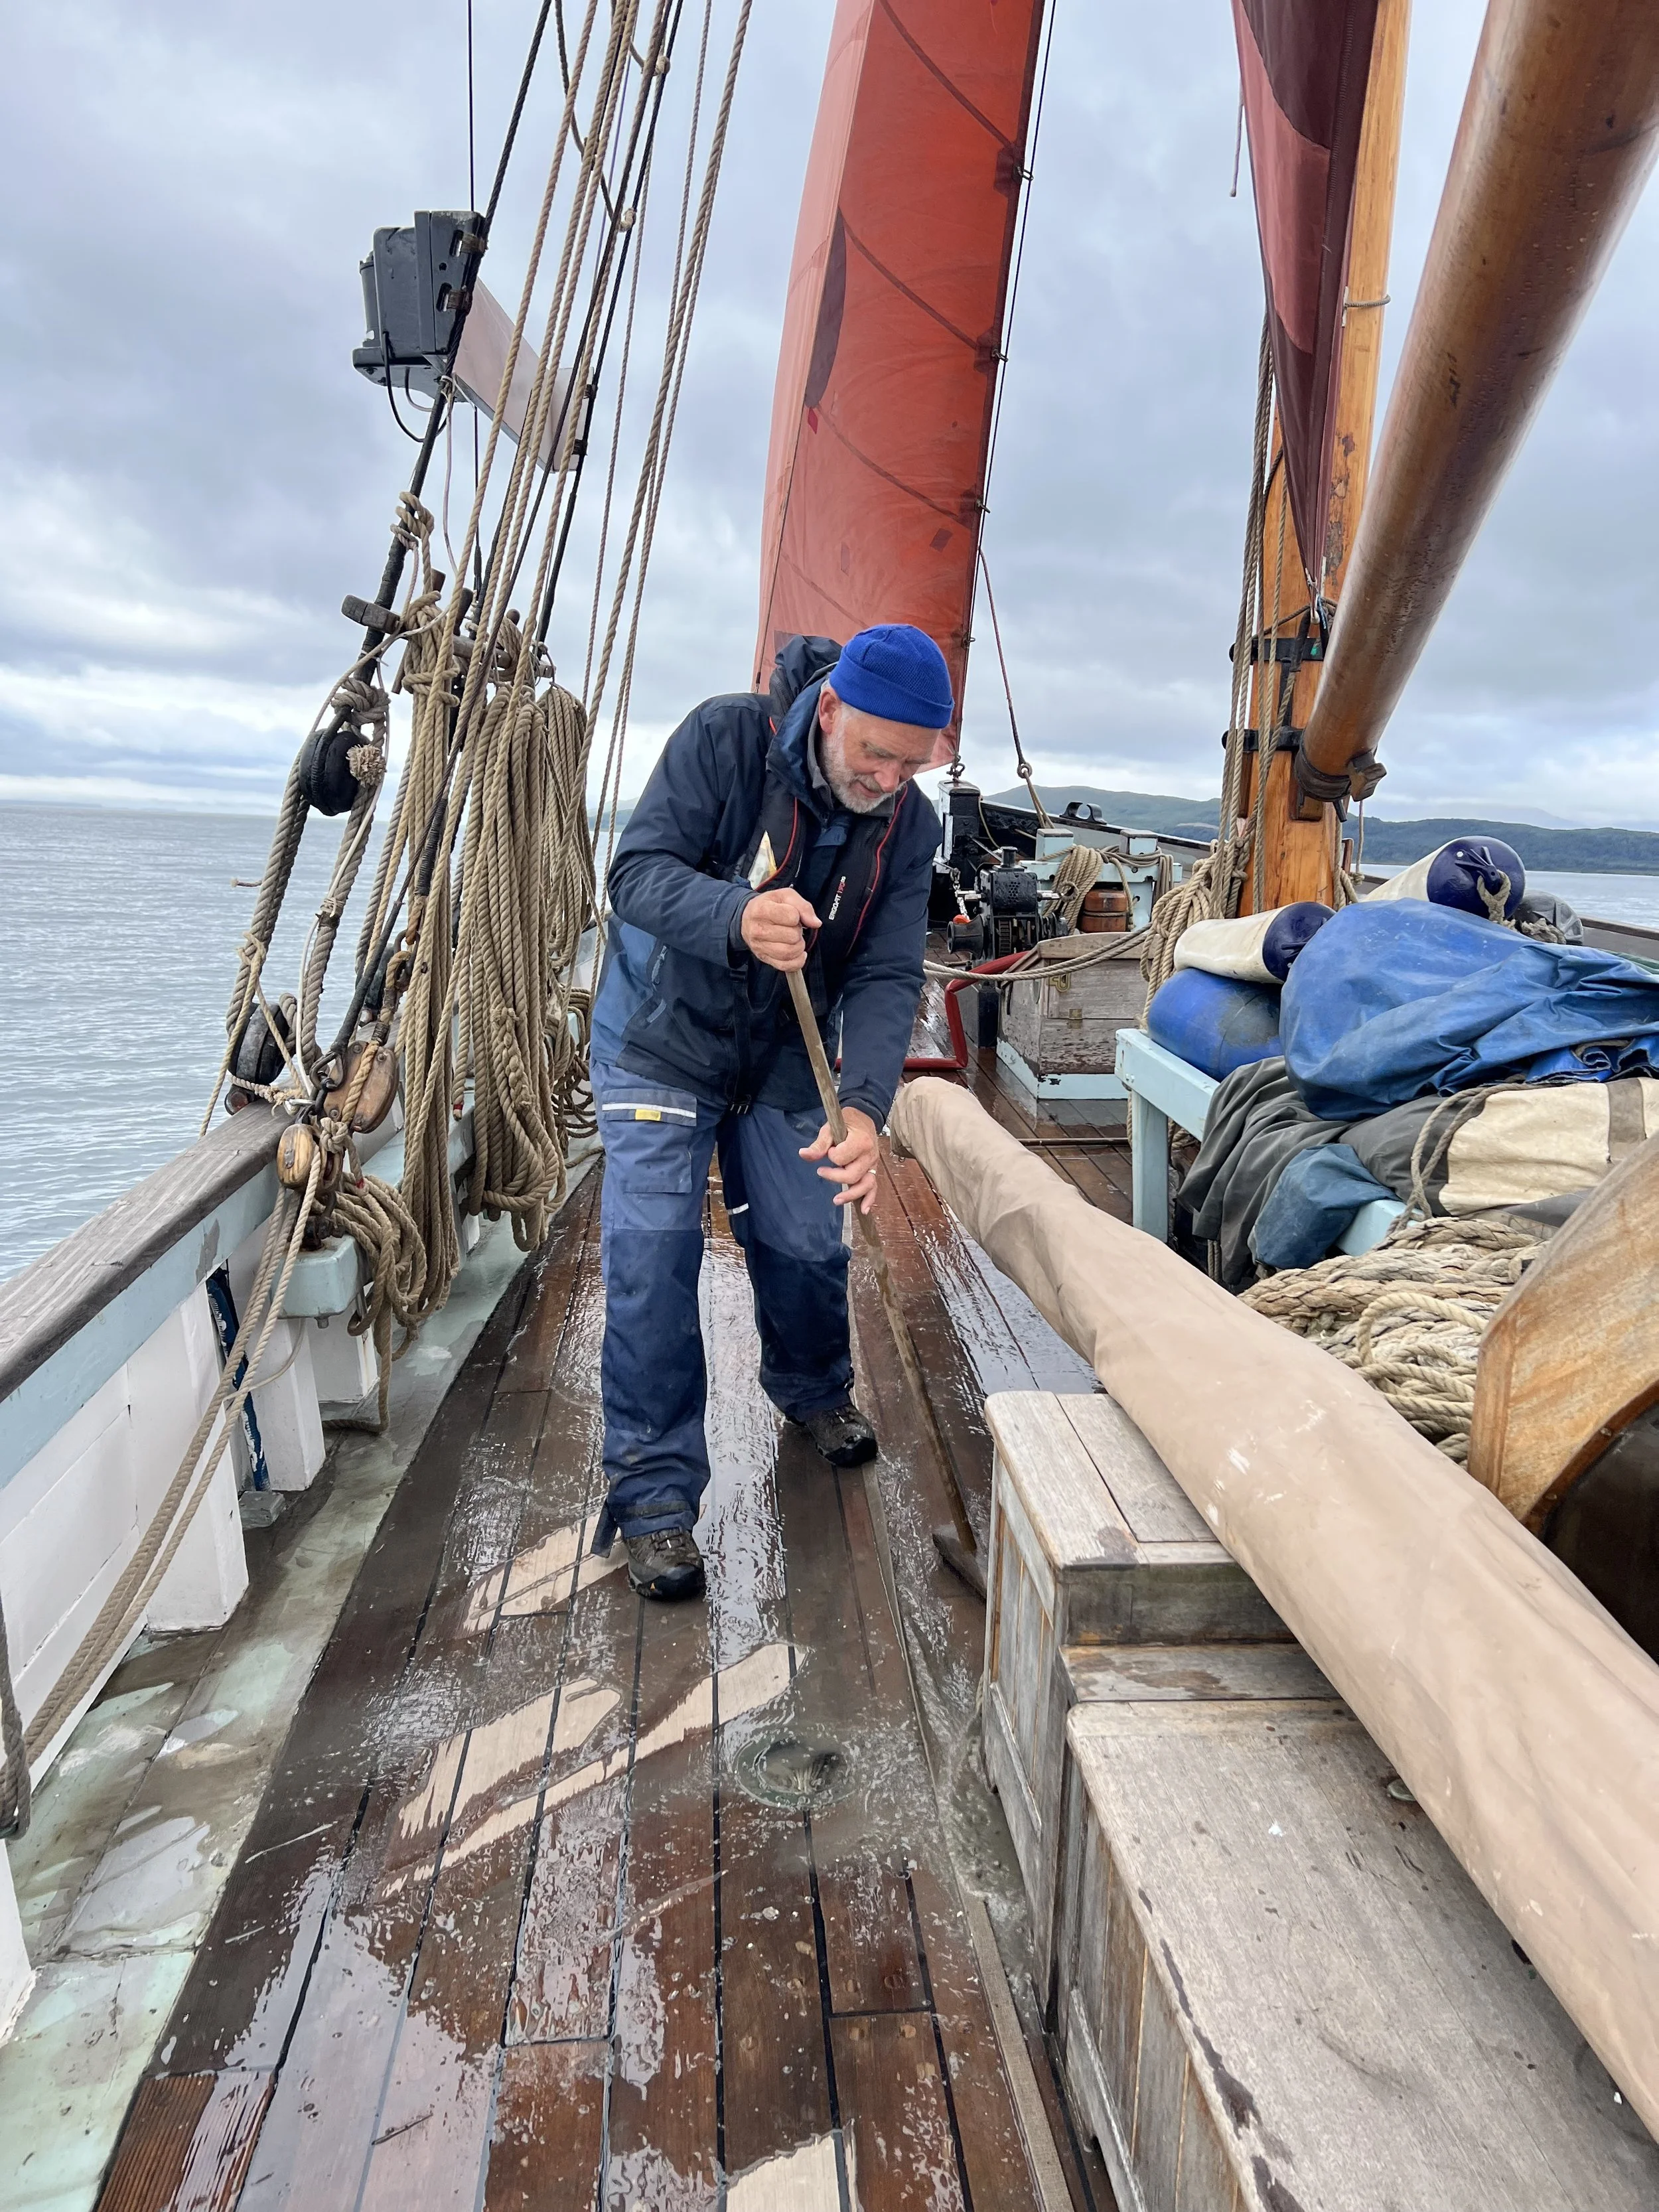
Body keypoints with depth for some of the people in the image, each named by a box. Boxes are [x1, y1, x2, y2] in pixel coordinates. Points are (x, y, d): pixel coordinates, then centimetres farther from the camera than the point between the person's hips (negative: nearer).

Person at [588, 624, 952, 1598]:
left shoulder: (910, 823, -11)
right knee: (653, 1252, -11)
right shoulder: (726, 737, -21)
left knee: (806, 1245, 8)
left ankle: (812, 1388, 41)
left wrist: (864, 1106, -34)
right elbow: (638, 871, -25)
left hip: (785, 1060, 3)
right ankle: (655, 1491, 1)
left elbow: (886, 977, -16)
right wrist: (737, 916, -47)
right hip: (662, 1041, -3)